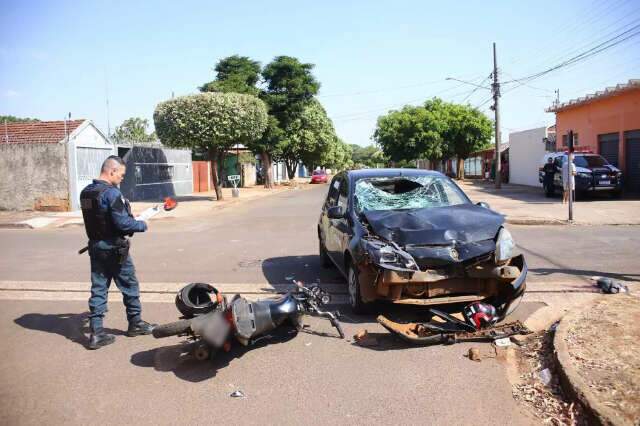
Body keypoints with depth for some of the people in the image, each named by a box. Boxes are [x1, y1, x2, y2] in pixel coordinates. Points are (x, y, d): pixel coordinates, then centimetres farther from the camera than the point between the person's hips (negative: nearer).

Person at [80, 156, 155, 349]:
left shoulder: (85, 192, 7)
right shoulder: (112, 193, -20)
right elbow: (123, 223, -23)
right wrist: (142, 225, -6)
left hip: (95, 246, 7)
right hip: (114, 248, -7)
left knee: (98, 289, 9)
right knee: (130, 286, 11)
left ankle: (96, 333, 9)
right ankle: (135, 324, 25)